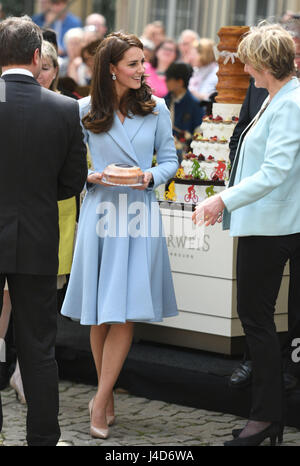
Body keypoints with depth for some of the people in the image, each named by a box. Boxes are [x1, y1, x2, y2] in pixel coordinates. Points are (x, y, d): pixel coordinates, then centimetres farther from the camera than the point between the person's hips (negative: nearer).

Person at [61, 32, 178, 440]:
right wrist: (90, 177, -11)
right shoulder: (85, 111, 3)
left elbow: (170, 159, 10)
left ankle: (101, 400, -1)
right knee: (100, 314, 3)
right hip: (100, 211, 0)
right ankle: (107, 397, 16)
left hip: (140, 214, 0)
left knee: (125, 312, -6)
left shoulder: (156, 109, 5)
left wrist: (152, 176, -10)